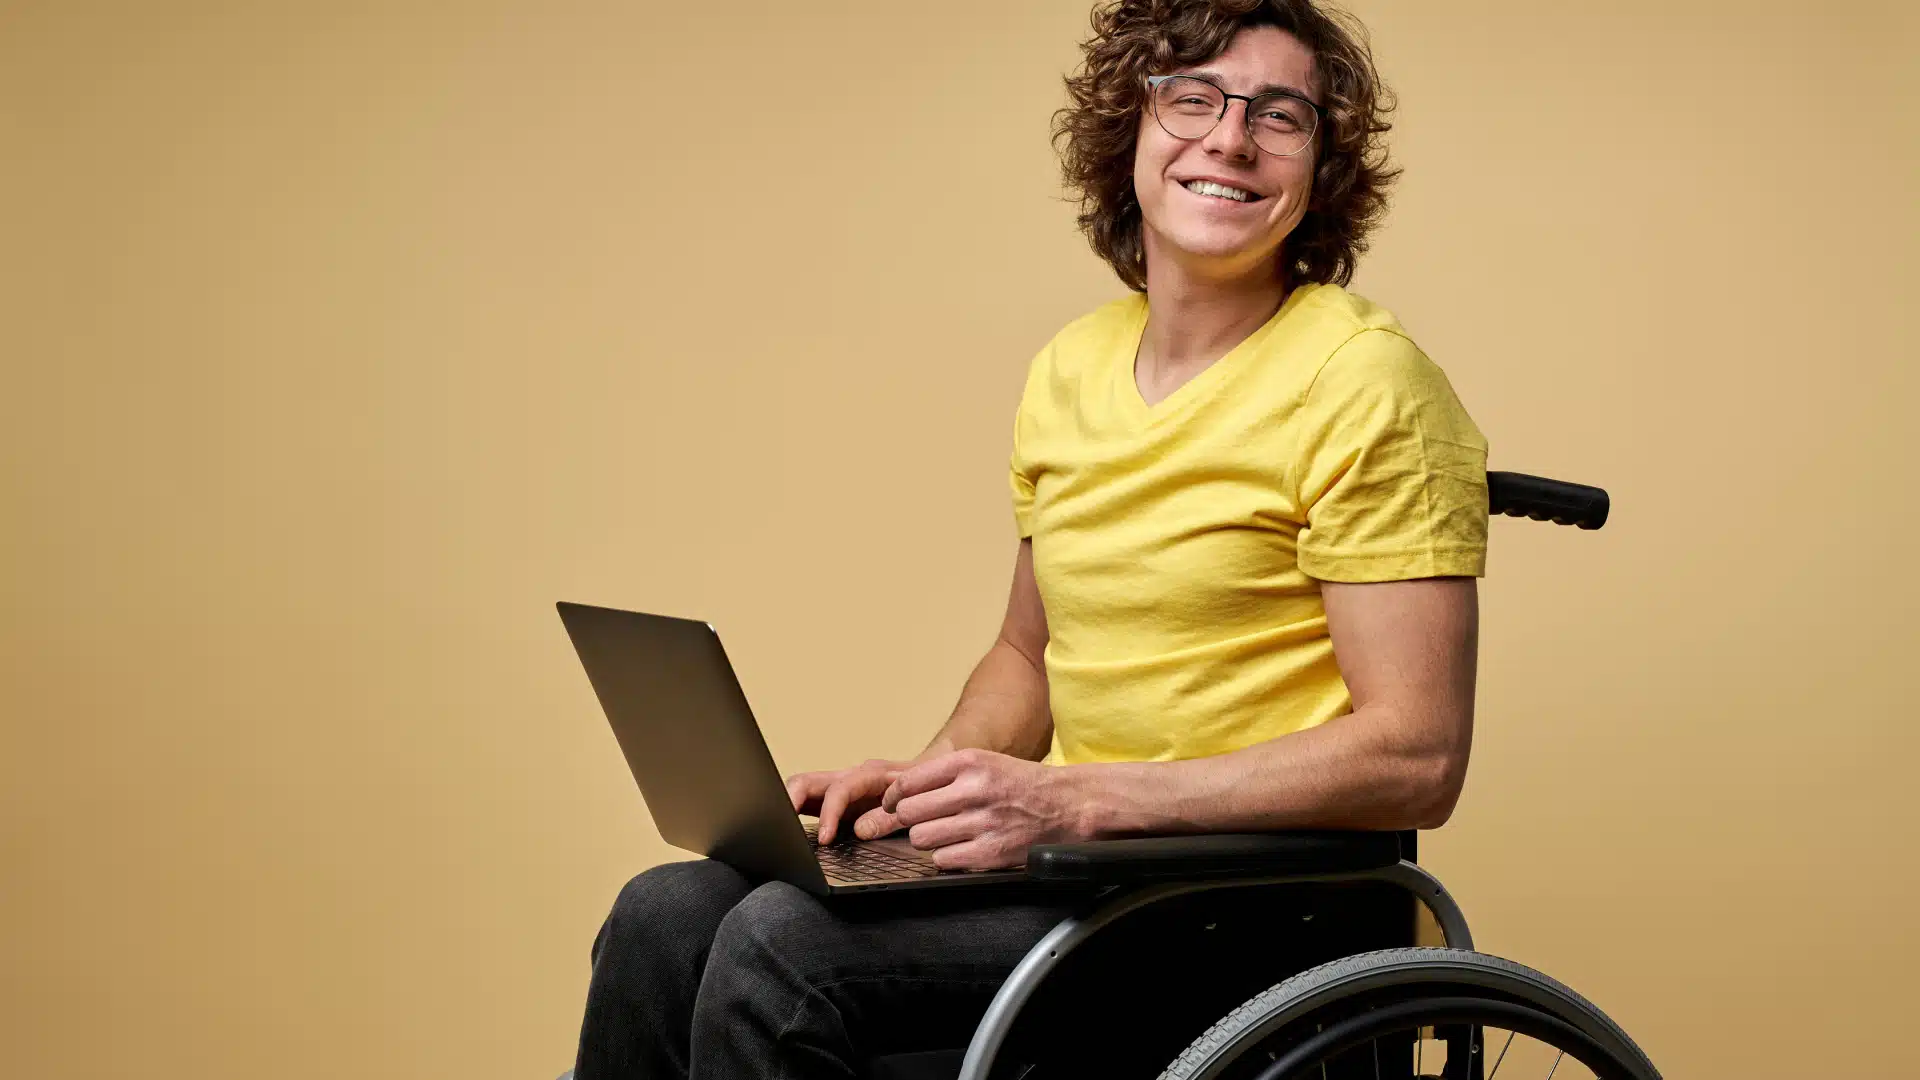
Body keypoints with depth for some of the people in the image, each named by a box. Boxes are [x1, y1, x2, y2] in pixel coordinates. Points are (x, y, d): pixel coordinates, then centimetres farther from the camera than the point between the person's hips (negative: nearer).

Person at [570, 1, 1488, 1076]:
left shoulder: (1365, 385, -12)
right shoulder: (1069, 371, 11)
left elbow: (1416, 759, -17)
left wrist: (1078, 799, -22)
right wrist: (928, 783, 1)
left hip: (1251, 897, -6)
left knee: (783, 947, -23)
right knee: (667, 916, -11)